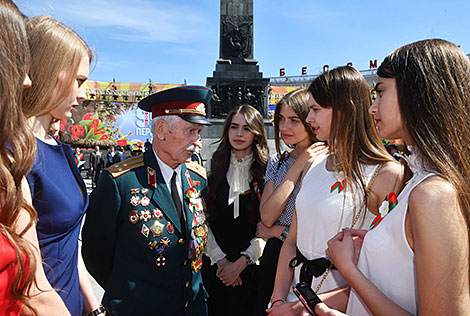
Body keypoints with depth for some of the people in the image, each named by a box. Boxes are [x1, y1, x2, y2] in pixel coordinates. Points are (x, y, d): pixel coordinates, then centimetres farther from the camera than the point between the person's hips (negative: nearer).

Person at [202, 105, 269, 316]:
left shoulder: (266, 170, -5)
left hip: (252, 266, -1)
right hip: (214, 265, 2)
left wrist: (242, 262, -12)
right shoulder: (211, 166, 1)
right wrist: (220, 260, -7)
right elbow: (202, 218, -2)